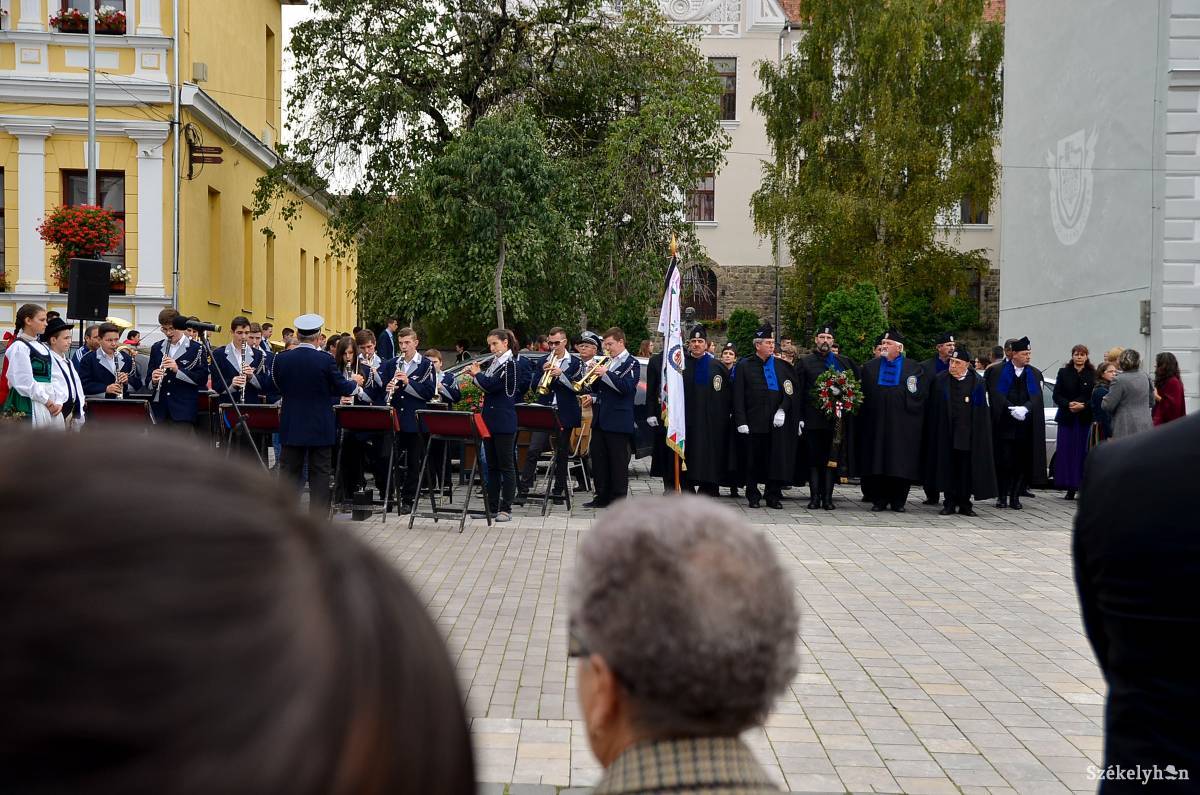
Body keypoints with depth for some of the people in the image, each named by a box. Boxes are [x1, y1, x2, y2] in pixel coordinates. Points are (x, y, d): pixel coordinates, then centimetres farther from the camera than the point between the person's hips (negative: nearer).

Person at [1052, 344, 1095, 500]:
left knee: (1083, 451, -3)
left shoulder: (1092, 374, 3)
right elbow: (1057, 395, 3)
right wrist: (1068, 404, -14)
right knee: (1066, 451, -2)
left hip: (1085, 418, -1)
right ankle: (1070, 488, 4)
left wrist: (1083, 406, -16)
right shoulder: (1063, 373, 7)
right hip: (1066, 417, 1)